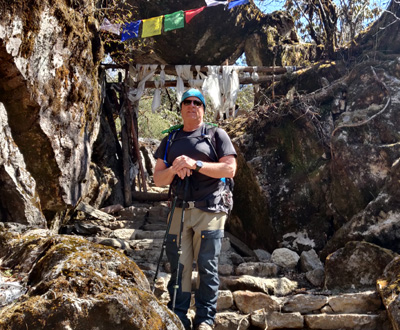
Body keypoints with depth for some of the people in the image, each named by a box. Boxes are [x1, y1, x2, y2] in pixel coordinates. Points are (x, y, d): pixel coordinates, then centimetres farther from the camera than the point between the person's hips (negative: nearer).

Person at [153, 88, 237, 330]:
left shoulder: (216, 135, 5)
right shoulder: (169, 140, 16)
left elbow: (230, 168, -6)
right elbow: (158, 178, 12)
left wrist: (196, 164, -15)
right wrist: (173, 170, -11)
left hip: (210, 210, -3)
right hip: (179, 210, 3)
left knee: (207, 268, 0)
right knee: (179, 266, 4)